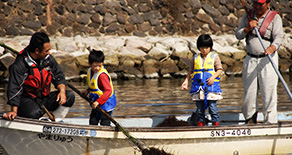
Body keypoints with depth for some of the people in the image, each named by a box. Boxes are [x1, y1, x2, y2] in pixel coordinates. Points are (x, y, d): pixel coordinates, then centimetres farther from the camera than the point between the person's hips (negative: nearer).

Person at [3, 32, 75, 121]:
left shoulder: (48, 59, 1)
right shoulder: (19, 65, -17)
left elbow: (59, 77, 10)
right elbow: (14, 88, -19)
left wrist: (62, 90, -13)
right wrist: (14, 111, -27)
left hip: (45, 99, 6)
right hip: (26, 100, -6)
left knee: (70, 96, -12)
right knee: (35, 113, -39)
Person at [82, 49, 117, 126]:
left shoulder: (102, 75, -26)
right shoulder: (90, 71, 3)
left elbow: (108, 91, -30)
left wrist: (98, 102, -33)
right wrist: (87, 91, 7)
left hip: (105, 103, -9)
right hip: (96, 103, 9)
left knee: (104, 125, -5)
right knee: (92, 122, 17)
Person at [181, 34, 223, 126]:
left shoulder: (214, 57, 4)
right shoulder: (196, 58, 12)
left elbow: (220, 70, 3)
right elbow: (191, 70, 19)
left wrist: (213, 77, -14)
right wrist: (186, 81, 8)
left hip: (211, 87, -3)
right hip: (198, 88, 3)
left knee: (212, 107, -6)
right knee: (199, 108, 5)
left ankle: (216, 124, 1)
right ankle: (200, 125, 13)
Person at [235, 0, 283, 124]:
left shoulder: (275, 17, -3)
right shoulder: (247, 16, 10)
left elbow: (279, 37, -11)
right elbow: (238, 35, 9)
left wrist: (272, 47, -31)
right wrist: (248, 28, -11)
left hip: (267, 59, -4)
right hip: (250, 59, 4)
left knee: (268, 92, -7)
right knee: (249, 91, 7)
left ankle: (270, 121, -1)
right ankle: (250, 117, 25)